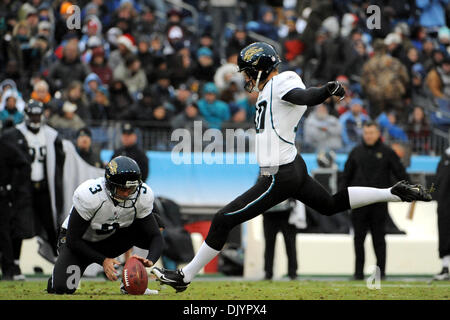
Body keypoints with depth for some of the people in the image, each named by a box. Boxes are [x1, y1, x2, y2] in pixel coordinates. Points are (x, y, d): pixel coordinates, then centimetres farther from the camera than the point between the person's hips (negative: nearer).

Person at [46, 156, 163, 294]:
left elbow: (156, 236, -16)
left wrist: (150, 260, -38)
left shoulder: (142, 196, -20)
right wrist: (103, 261, -32)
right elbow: (73, 240, -25)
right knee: (61, 288, -28)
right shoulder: (89, 196, -32)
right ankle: (60, 271, 12)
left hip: (111, 240, 4)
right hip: (82, 243, -3)